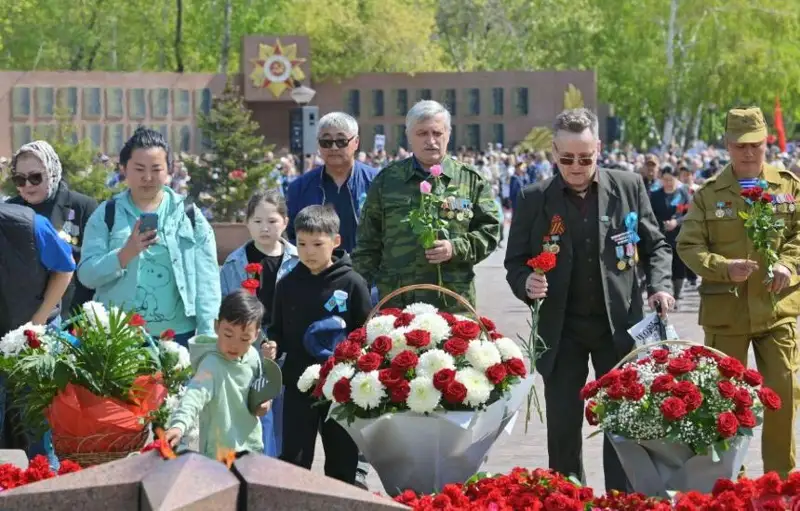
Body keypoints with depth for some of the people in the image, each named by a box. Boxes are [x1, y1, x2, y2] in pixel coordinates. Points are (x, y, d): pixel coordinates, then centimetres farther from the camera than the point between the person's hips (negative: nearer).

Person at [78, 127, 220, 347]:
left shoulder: (189, 215, 6)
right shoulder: (106, 215, 5)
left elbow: (207, 279, 4)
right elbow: (87, 275, -2)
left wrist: (206, 335, -5)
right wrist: (126, 253, -19)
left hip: (178, 336, 0)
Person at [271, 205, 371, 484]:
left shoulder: (351, 283, -5)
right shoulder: (288, 284, 4)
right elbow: (278, 332, 13)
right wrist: (273, 346, -7)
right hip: (298, 385, 2)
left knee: (342, 461, 9)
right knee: (293, 459, 1)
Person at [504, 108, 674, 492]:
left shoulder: (629, 187, 0)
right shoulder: (534, 199, -1)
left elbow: (655, 245, 8)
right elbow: (515, 261, 4)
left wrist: (659, 286, -9)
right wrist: (526, 284, -17)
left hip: (619, 325, 0)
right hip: (561, 329, 0)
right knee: (562, 427, 6)